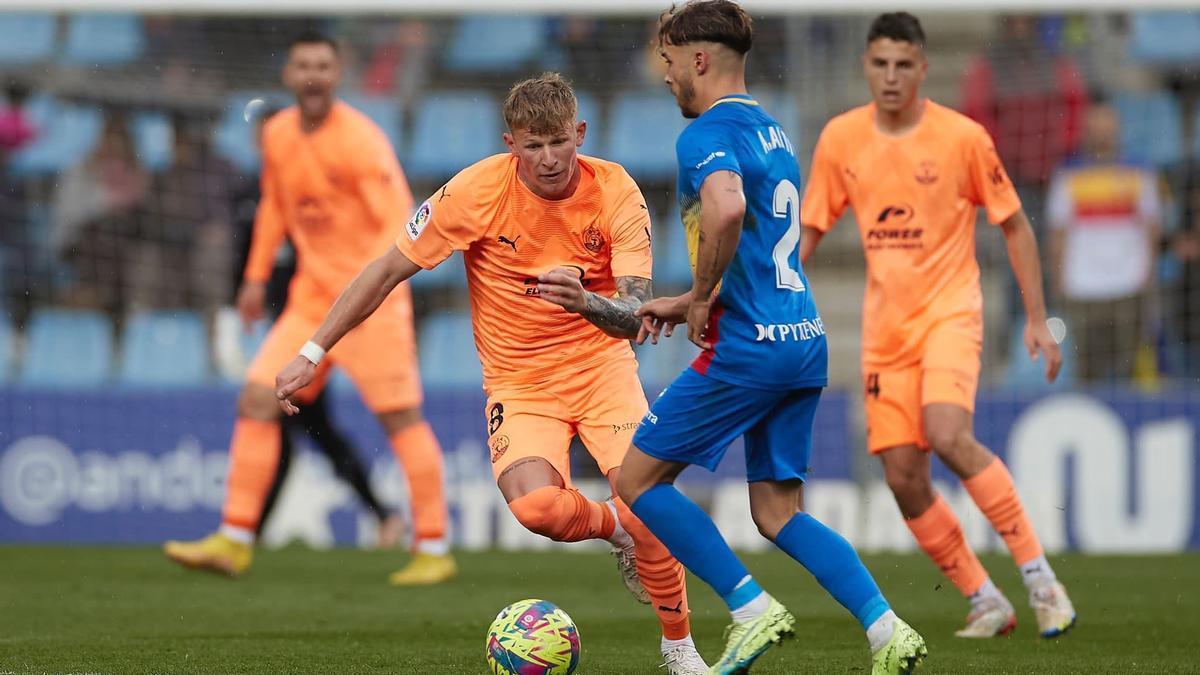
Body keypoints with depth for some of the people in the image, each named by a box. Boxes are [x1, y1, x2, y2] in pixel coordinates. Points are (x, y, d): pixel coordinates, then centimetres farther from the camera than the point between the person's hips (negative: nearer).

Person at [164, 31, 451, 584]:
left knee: (400, 415, -7)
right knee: (257, 399, -1)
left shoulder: (360, 139, -14)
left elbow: (396, 218, -20)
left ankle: (434, 551, 1)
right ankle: (234, 542, 4)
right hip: (311, 299, 7)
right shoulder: (278, 135, 7)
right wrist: (257, 277, 20)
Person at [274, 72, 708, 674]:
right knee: (536, 506, -29)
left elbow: (634, 317, -18)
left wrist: (587, 302, -41)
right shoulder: (478, 190, -14)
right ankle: (616, 529, 7)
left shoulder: (616, 193, -12)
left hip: (601, 363, 0)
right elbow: (388, 270, -6)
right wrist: (312, 354, -6)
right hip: (518, 380, 0)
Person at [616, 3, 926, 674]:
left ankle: (752, 610, -3)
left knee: (639, 480, 3)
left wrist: (701, 298, -19)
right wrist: (686, 302, 27)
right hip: (805, 340, 9)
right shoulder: (772, 130, 19)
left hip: (747, 345, -9)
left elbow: (726, 208, -33)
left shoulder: (708, 133, -10)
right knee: (778, 512, 11)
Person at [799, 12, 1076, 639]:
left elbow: (1015, 226, 1)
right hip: (884, 326, 4)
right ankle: (985, 602, 13)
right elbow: (809, 229, 10)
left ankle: (1038, 575, -18)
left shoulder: (963, 137, -8)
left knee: (948, 435, -28)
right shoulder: (841, 138, 2)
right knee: (903, 479, -2)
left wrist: (1037, 322, -1)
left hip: (949, 310, -4)